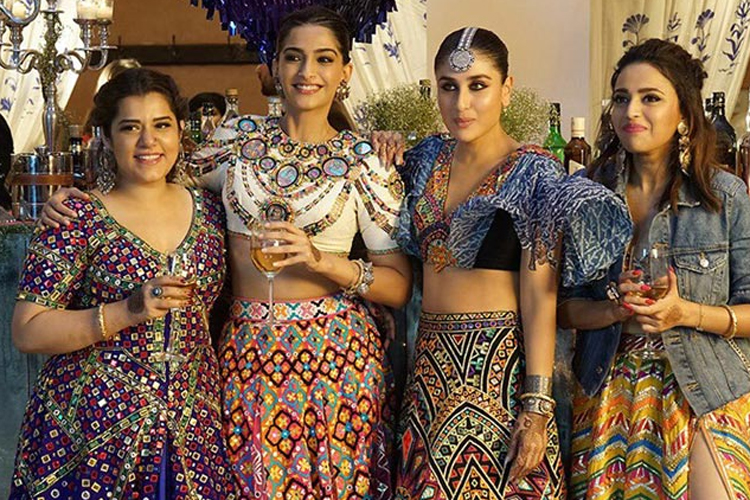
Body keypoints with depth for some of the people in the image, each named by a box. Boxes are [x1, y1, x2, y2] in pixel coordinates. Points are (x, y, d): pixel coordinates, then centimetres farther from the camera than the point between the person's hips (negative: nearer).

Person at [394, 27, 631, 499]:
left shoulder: (532, 173, -7)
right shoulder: (426, 159, 9)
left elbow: (540, 297, -12)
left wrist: (536, 407, -18)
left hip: (498, 367, -5)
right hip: (430, 362, 5)